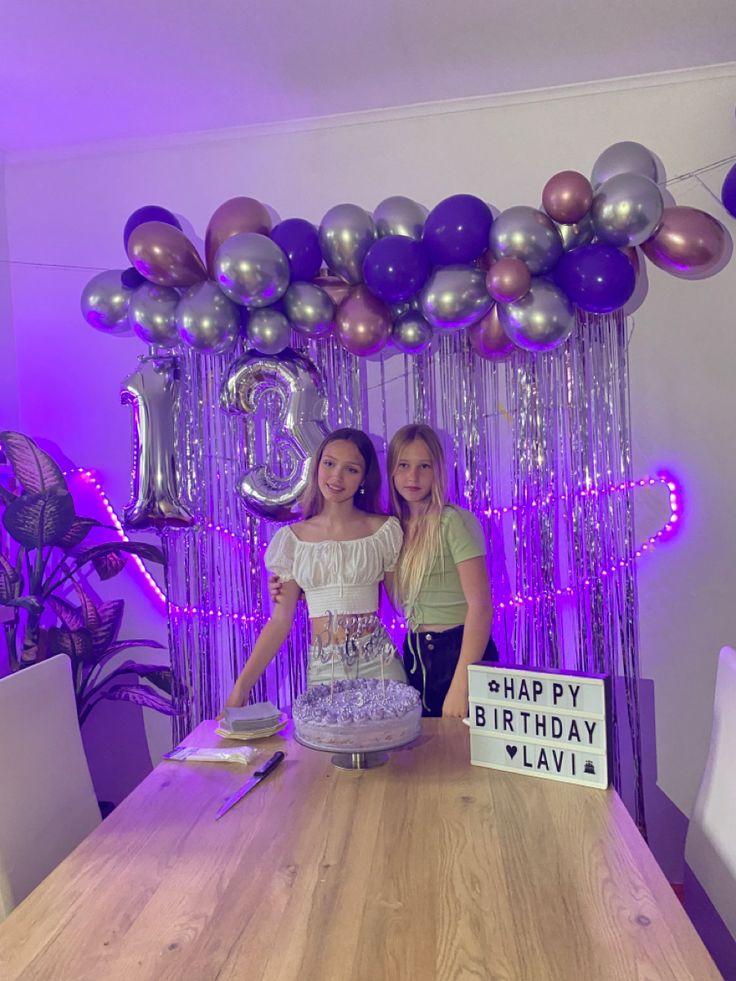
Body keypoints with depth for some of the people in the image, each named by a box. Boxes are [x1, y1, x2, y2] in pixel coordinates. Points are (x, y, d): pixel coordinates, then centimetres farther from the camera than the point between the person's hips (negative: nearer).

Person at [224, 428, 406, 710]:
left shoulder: (384, 530, -2)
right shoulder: (292, 538, 2)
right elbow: (281, 620, 2)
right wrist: (242, 685, -3)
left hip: (378, 664, -1)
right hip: (323, 668, 1)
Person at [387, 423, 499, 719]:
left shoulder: (454, 521, -14)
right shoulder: (396, 526, 6)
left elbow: (481, 606, -19)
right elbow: (406, 603, 9)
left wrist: (460, 686, -23)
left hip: (459, 652, -6)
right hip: (415, 655, 6)